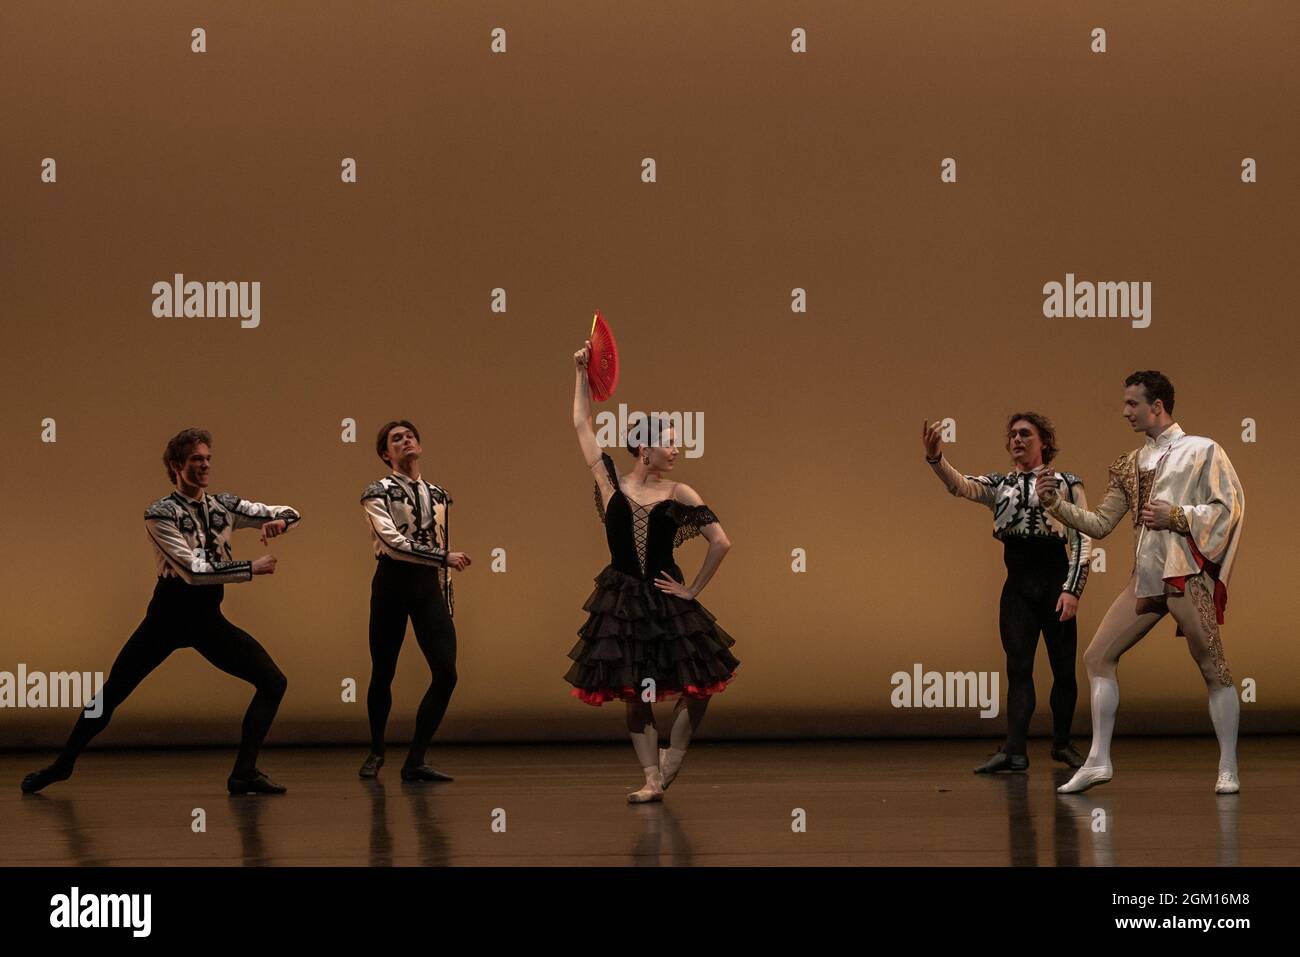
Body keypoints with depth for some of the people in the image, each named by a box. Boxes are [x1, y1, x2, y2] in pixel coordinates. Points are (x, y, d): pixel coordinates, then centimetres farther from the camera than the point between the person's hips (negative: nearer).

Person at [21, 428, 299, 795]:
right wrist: (251, 569, -21)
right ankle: (63, 763, 16)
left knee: (273, 682, -8)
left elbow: (291, 514, 7)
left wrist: (280, 521, -17)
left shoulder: (224, 506, 3)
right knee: (111, 693, -2)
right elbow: (192, 570, -21)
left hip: (208, 617, 4)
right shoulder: (160, 514, -11)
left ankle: (244, 773, -6)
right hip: (168, 613, -4)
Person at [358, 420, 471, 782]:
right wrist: (445, 558, -22)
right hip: (392, 582, -4)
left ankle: (415, 761, -2)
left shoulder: (438, 495, 15)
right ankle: (376, 753, 26)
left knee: (446, 673, -9)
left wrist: (446, 600, 16)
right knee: (383, 673, 4)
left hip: (429, 585, 4)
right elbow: (394, 542, -16)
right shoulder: (378, 492, -2)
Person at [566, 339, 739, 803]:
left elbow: (721, 543, -3)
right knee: (635, 695, 2)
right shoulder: (612, 485, 0)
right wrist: (581, 374, 5)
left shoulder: (679, 495, -2)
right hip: (622, 602, 0)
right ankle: (652, 779, 8)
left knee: (698, 687, -4)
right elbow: (582, 427, 6)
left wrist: (693, 589, -3)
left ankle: (667, 769, 14)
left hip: (665, 601, 0)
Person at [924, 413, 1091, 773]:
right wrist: (935, 458, -28)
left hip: (1054, 581, -2)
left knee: (1063, 667, 5)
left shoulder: (1066, 483, 3)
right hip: (1017, 585, 2)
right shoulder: (999, 485, 10)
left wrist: (1072, 589, -10)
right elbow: (961, 486, -8)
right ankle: (1014, 751, -10)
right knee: (1018, 668, -4)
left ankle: (1062, 744, 21)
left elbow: (1081, 539, -1)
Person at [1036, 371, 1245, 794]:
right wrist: (1056, 504, 5)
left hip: (1187, 574, -7)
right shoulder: (1130, 464, 18)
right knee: (1098, 656, 2)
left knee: (1213, 668, -3)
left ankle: (1228, 769, 4)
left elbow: (1230, 506, -7)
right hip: (1145, 578, 7)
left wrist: (1175, 517, -12)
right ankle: (1099, 760, 6)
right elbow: (1101, 524, 17)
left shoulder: (1202, 451, 1)